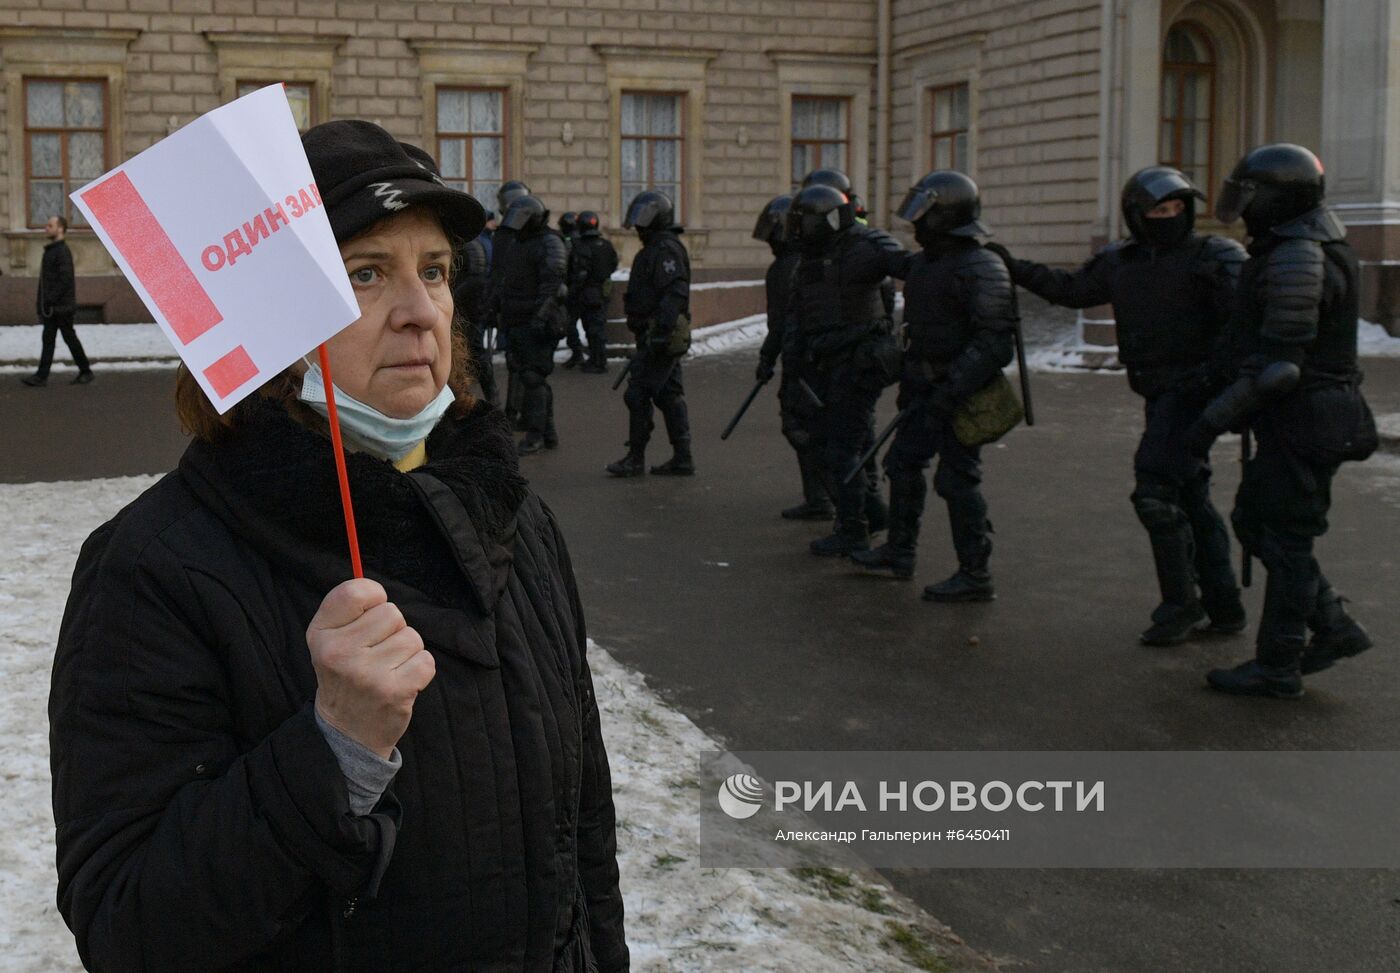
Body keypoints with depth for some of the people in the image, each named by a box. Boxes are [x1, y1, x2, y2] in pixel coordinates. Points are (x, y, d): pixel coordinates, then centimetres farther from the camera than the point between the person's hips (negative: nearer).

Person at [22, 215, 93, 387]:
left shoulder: (63, 252, -14)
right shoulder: (50, 250, 16)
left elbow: (65, 279, -22)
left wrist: (50, 300, -23)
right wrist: (41, 300, 14)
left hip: (61, 306, -9)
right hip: (51, 307, 9)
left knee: (69, 337, 1)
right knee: (47, 340, 5)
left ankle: (86, 371, 13)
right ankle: (41, 376, 3)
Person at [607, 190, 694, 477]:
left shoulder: (665, 250, -14)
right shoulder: (659, 249, 19)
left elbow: (675, 292, -24)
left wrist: (661, 329, -29)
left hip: (658, 337, -10)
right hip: (666, 338, 10)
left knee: (638, 394, -6)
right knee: (669, 395, 10)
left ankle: (635, 458, 1)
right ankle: (682, 458, 12)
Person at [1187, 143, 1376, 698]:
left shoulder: (1298, 259, -20)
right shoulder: (1309, 249, 13)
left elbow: (1278, 361, -25)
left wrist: (1215, 418, -21)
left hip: (1302, 423, -10)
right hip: (1297, 420, 10)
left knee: (1284, 540, -1)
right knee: (1254, 522, 17)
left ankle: (1277, 668, 9)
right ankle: (1334, 628, 21)